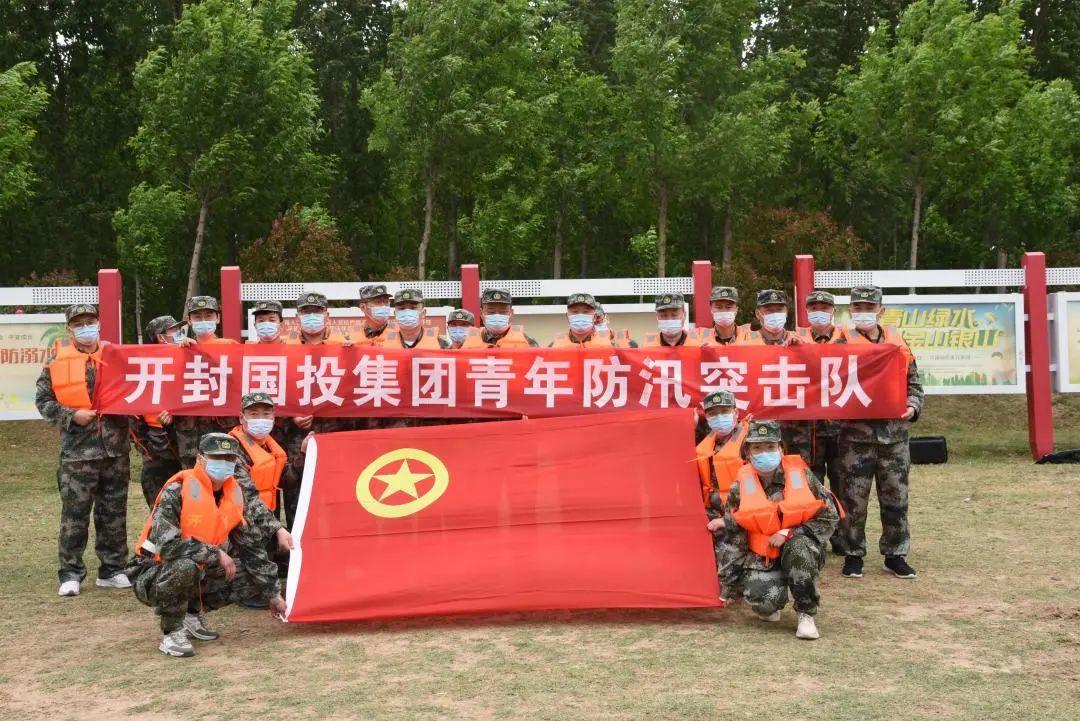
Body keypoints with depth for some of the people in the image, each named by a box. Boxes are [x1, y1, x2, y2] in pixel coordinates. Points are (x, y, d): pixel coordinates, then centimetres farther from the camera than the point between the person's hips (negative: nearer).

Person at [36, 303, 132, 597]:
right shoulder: (57, 359, 3)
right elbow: (43, 400, 4)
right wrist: (72, 415, -10)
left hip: (115, 448, 3)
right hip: (77, 450, -2)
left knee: (114, 512, 9)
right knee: (74, 513, -1)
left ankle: (112, 570, 19)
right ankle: (71, 574, 9)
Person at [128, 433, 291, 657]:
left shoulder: (238, 495, -2)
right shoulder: (178, 491, -22)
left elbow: (254, 547, 3)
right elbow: (167, 544, -32)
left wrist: (271, 594, 4)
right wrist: (216, 554, -26)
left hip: (199, 574, 7)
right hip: (154, 576, -6)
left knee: (256, 573, -4)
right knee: (185, 566, -38)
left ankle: (193, 614, 12)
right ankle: (172, 633, -14)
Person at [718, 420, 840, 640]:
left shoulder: (800, 475, -7)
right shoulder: (741, 486, -5)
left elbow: (829, 517, -5)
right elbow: (732, 537, 0)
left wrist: (789, 533, -16)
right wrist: (727, 584, 0)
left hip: (799, 552, 0)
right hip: (760, 558, 0)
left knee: (800, 546, -36)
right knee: (763, 599, -30)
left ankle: (806, 615, -16)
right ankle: (770, 608, 11)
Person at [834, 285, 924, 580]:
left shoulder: (898, 343, 10)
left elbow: (913, 382, 15)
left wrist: (912, 406, 0)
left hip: (894, 432, 3)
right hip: (856, 432, -3)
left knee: (896, 497, 8)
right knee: (854, 498, 2)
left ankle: (895, 554, 20)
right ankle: (853, 555, 15)